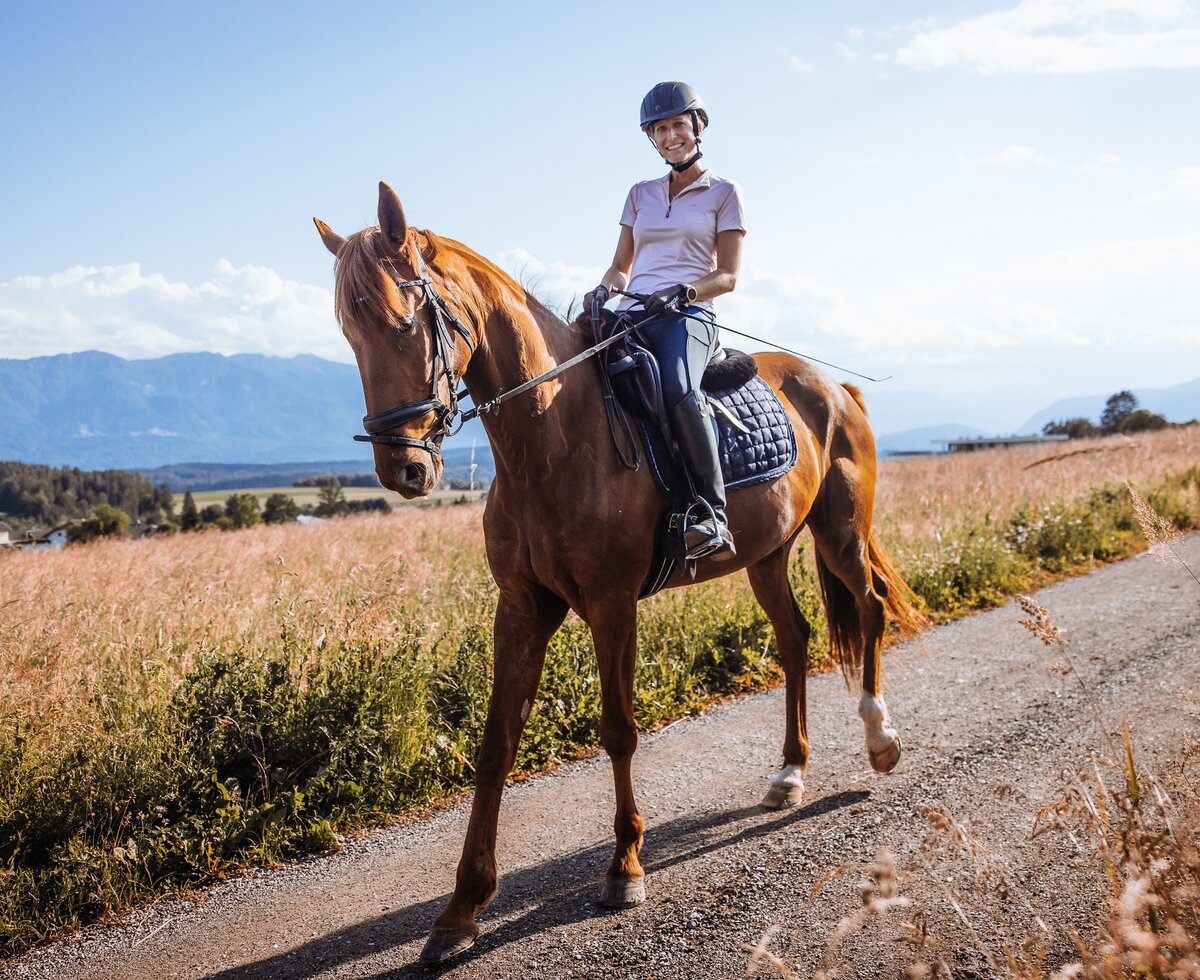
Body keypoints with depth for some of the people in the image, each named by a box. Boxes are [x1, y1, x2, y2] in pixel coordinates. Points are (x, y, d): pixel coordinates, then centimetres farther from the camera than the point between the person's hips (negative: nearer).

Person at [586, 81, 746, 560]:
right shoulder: (641, 194, 24)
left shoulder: (724, 193, 11)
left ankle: (711, 512, -34)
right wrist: (605, 289, -3)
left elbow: (727, 275, 4)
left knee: (679, 390, -38)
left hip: (687, 316, -5)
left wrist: (681, 293, -15)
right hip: (631, 317, 5)